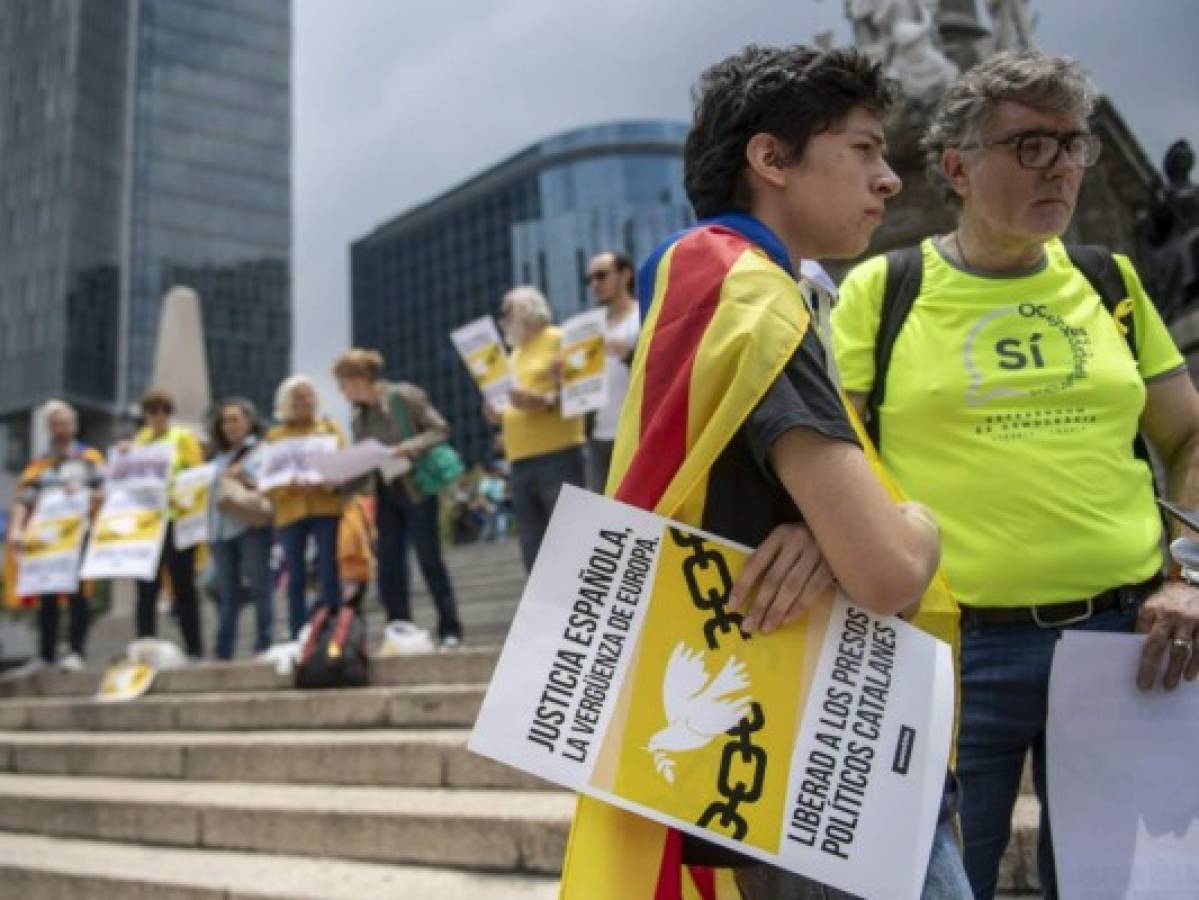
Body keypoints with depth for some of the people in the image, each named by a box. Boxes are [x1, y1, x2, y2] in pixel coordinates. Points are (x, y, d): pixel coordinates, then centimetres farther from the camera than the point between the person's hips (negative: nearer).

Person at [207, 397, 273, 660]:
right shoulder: (220, 458, 22)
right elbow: (212, 492, 23)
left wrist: (247, 478, -16)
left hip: (252, 526, -5)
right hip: (221, 529, 5)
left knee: (259, 588, -4)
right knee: (227, 596, 6)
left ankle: (264, 646, 0)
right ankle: (223, 653, 8)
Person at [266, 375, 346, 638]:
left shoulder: (330, 428, 13)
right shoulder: (274, 436, 13)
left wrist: (325, 481, -17)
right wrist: (291, 484, -16)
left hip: (327, 508, -1)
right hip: (290, 512, 1)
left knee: (329, 574, -7)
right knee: (295, 578, 2)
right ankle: (297, 641, 6)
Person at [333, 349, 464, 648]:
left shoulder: (405, 396, -8)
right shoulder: (359, 415, 11)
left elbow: (440, 430, -9)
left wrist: (411, 447, -24)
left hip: (417, 488, -6)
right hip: (385, 494, 6)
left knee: (430, 560, -2)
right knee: (389, 565, 3)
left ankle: (450, 631, 7)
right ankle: (399, 630, 10)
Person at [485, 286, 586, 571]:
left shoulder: (558, 340, 2)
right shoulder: (514, 356, 23)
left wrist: (544, 400, -21)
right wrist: (498, 415, 8)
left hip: (558, 456, -7)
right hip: (521, 462, 8)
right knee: (534, 554, 7)